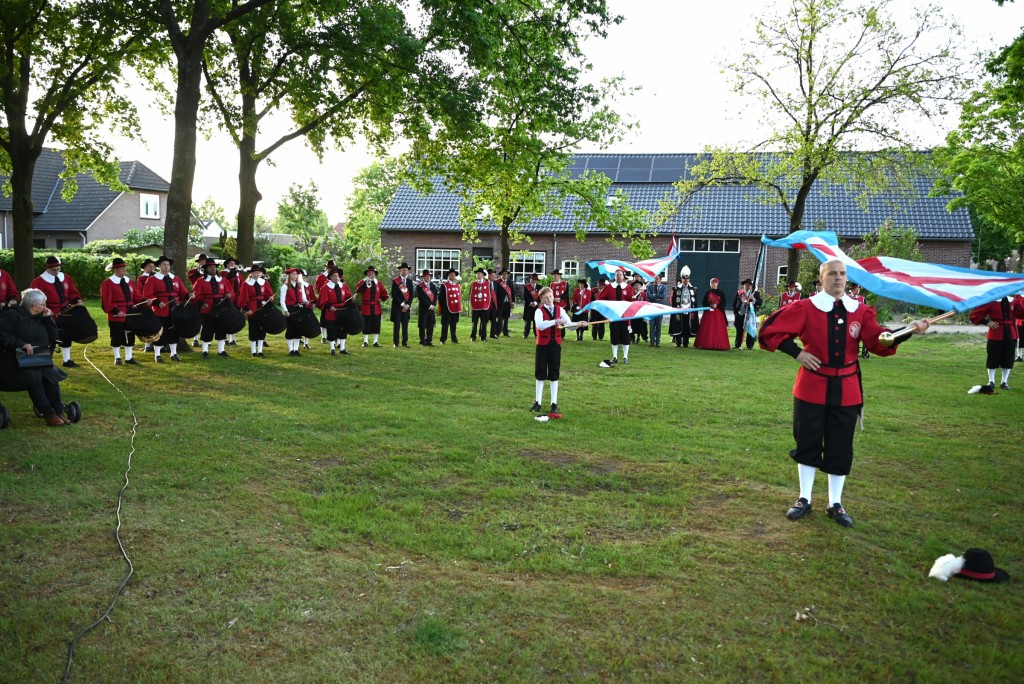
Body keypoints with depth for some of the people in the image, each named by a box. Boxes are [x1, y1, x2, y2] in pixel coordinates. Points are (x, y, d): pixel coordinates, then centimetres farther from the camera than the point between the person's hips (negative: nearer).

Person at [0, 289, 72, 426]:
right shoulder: (13, 315, -5)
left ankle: (58, 412, -23)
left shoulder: (39, 317, 15)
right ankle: (49, 415, -27)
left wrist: (48, 318, 4)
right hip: (13, 360, -6)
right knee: (33, 376, -33)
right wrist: (21, 344, -26)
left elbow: (54, 337, 13)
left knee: (51, 373, -25)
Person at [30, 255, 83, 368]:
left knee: (66, 337, 15)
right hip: (51, 315, -6)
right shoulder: (39, 281, -11)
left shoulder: (66, 278, 7)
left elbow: (72, 292, 13)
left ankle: (67, 360, 27)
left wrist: (77, 300, -6)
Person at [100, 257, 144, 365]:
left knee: (130, 336, 9)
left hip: (130, 314, 6)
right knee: (117, 337, 3)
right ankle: (117, 358, 15)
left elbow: (137, 297, 11)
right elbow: (106, 302, -13)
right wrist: (116, 311, -21)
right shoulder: (107, 283, -7)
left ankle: (128, 358, 18)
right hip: (116, 316, -5)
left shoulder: (129, 281, 12)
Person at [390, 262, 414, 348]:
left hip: (407, 306, 4)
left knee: (405, 325, 6)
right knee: (397, 325, -2)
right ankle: (396, 343, 2)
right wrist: (402, 304, -13)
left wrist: (407, 305, -5)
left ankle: (405, 342, 12)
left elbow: (411, 294, 8)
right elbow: (394, 295, -9)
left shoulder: (409, 281, 10)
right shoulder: (395, 281, -3)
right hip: (397, 306, -4)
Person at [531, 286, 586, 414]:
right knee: (540, 374, 5)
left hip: (556, 344, 3)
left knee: (554, 374, 7)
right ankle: (538, 402, 16)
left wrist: (579, 324, -25)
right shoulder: (539, 311, -8)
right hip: (543, 345, -3)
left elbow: (569, 324, -6)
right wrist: (555, 321, -37)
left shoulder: (560, 310, 4)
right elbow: (540, 325, -27)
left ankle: (554, 403, 13)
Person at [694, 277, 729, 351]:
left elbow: (724, 303, 1)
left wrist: (716, 305, -14)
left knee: (718, 329, -5)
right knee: (707, 329, -1)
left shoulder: (721, 293, 4)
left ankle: (718, 345, -3)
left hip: (718, 313, -2)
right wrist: (710, 305, -11)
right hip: (708, 313, 2)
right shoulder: (707, 293, 9)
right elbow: (704, 303, 7)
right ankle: (707, 344, 1)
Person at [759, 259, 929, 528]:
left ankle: (835, 503, 23)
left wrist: (906, 331, -21)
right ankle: (804, 499, 22)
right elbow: (770, 331, -7)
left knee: (841, 448, 9)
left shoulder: (860, 311, 3)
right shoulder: (805, 308, -7)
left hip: (846, 389, 3)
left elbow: (880, 342, -5)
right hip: (812, 387, -2)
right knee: (808, 443, 7)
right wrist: (797, 353, -13)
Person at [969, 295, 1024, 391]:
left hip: (1010, 335, 4)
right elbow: (975, 313, -6)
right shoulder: (991, 301, -6)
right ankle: (991, 382, 16)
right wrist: (987, 322, -11)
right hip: (995, 335, -4)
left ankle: (1004, 382, 20)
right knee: (993, 358, 3)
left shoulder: (1014, 301, 7)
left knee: (1008, 359, 8)